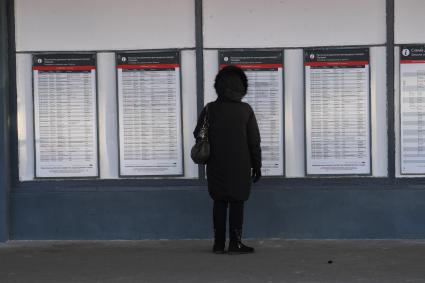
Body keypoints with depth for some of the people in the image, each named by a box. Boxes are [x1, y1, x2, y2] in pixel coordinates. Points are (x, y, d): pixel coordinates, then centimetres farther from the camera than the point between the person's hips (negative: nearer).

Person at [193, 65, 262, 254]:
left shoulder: (210, 109, -1)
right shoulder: (245, 110, -5)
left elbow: (198, 135, 7)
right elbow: (254, 141, -3)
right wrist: (257, 166, 5)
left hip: (216, 166, 2)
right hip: (239, 167, -2)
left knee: (219, 203, 9)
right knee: (237, 203, 3)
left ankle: (219, 244, 10)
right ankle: (235, 244, 2)